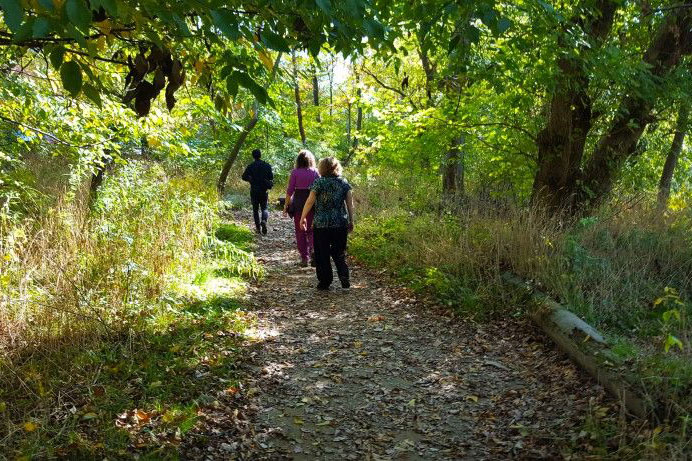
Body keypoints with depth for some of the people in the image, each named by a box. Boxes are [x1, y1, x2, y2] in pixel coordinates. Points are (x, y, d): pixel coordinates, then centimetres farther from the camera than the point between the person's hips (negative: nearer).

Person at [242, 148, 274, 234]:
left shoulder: (250, 166, -6)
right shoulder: (267, 165, -2)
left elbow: (244, 177, -5)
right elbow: (271, 177, 0)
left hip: (254, 191, -1)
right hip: (264, 191, 1)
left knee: (255, 209, 11)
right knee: (264, 208, 11)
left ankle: (258, 227, 8)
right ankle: (264, 221, -19)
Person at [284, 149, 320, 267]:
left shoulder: (295, 172, -4)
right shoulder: (315, 172, 1)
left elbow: (290, 190, -5)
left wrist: (286, 204, 4)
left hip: (298, 203, -1)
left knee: (300, 231, 9)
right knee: (311, 230, 14)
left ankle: (304, 258, 9)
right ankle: (313, 251, -9)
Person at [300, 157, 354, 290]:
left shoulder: (319, 183, -6)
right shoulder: (344, 183, 4)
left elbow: (310, 202, -6)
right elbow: (350, 204, 4)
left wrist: (303, 218, 5)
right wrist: (351, 221, 13)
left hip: (321, 224, -3)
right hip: (341, 223, 3)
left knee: (322, 254, 9)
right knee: (339, 253, 14)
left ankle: (325, 282, 12)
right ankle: (344, 278, -1)